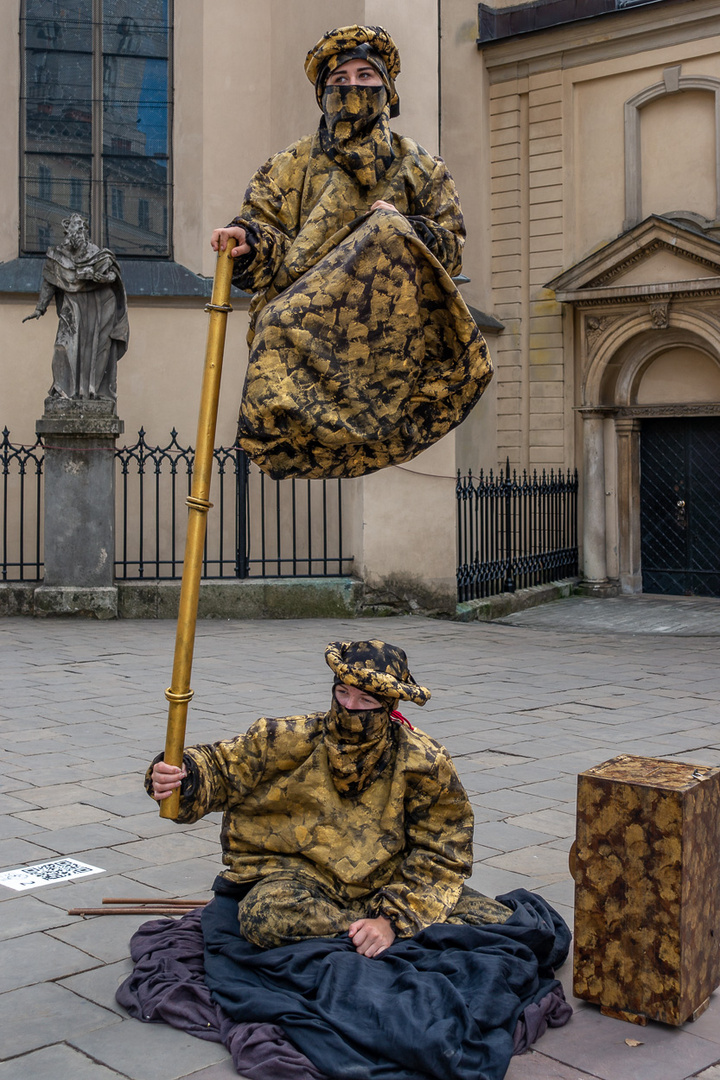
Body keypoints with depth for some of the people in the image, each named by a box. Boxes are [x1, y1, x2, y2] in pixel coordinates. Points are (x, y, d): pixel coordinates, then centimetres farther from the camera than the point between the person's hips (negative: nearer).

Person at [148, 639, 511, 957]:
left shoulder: (425, 764, -7)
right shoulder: (293, 740, -5)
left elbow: (440, 855, -6)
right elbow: (221, 764, 2)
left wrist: (393, 919, -20)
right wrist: (181, 777, -24)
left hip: (391, 884, 0)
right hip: (304, 878, 0)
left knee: (498, 924, -18)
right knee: (266, 917, -37)